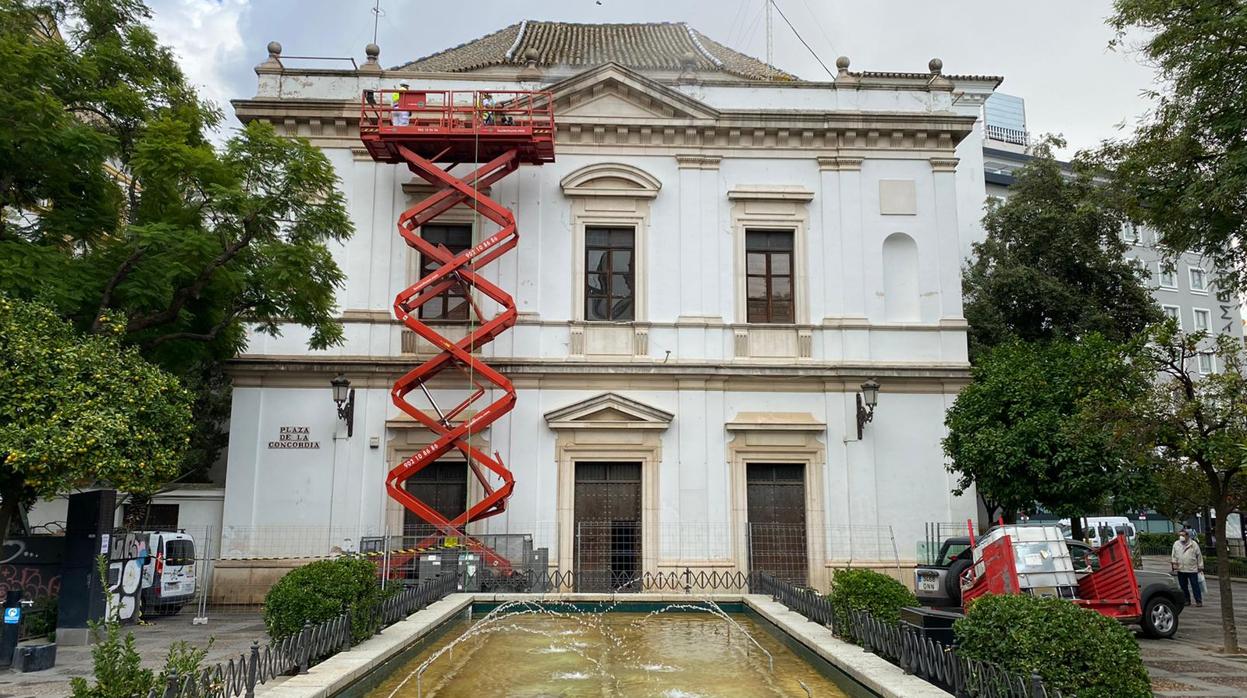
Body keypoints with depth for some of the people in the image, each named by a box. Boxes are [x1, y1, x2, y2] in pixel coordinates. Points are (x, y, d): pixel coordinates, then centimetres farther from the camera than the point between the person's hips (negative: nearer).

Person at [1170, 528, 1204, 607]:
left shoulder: (1194, 544, 0)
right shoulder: (1176, 544, 8)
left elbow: (1199, 556, 3)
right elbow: (1173, 555, 13)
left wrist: (1200, 567, 3)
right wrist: (1174, 563, 1)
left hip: (1192, 569, -3)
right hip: (1180, 569, 3)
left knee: (1195, 585, -2)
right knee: (1183, 586, 8)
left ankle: (1198, 601, 4)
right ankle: (1187, 600, 17)